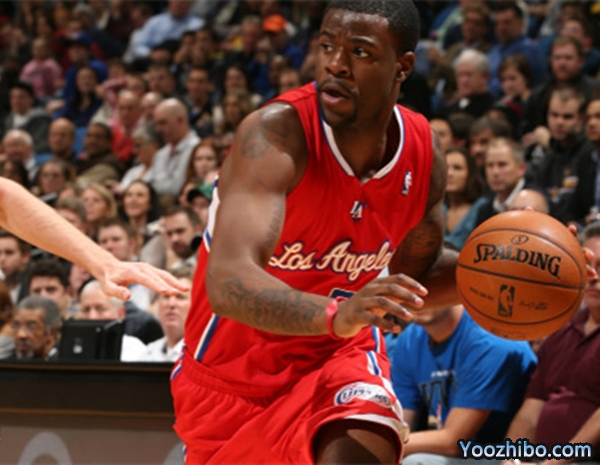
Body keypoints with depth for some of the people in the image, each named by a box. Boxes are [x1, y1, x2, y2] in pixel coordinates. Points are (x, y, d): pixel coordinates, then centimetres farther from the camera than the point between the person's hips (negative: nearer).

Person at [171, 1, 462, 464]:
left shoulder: (423, 156, -11)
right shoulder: (275, 133, -28)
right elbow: (229, 283, -42)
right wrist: (335, 315, -60)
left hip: (339, 354, 2)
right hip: (232, 371, -2)